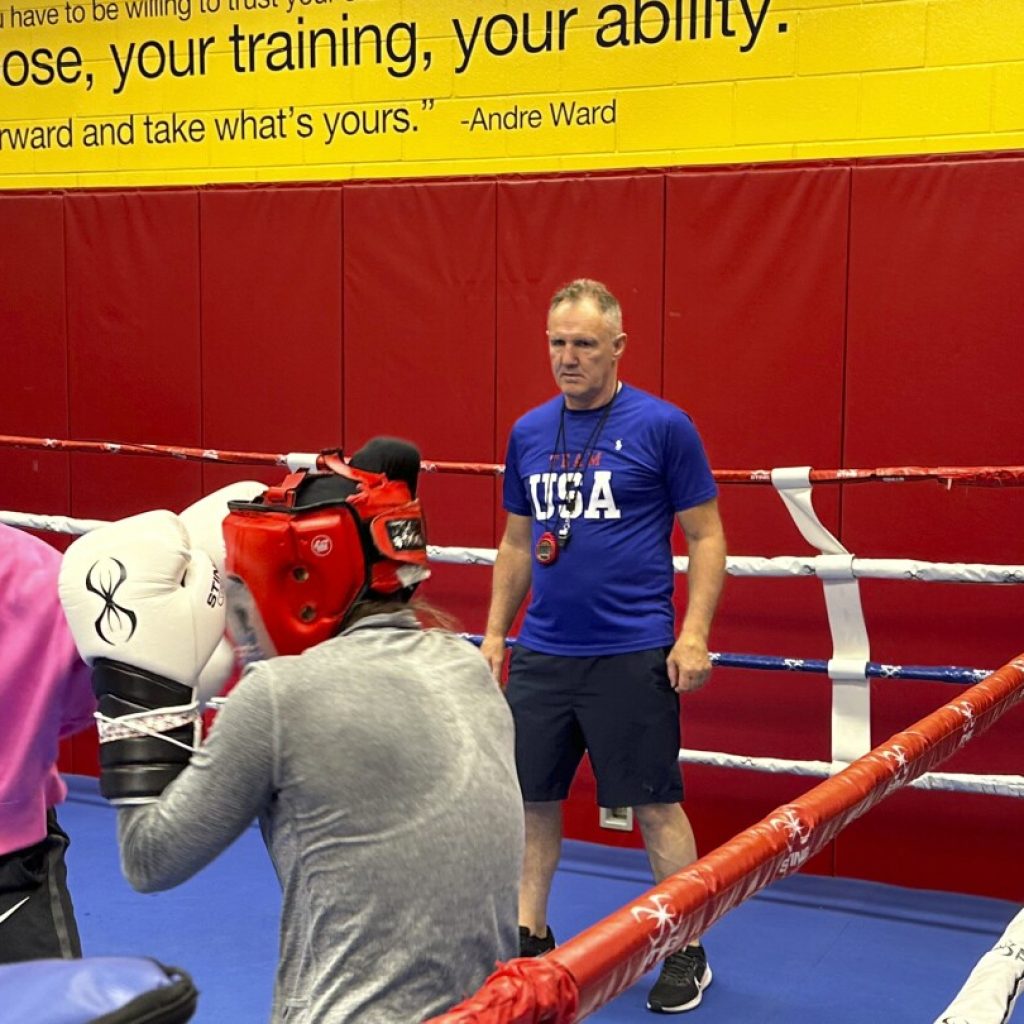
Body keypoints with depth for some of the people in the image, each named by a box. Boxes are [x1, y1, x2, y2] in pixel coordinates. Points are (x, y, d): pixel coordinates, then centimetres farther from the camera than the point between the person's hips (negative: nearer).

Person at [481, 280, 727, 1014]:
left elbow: (706, 536, -4)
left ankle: (686, 953, 17)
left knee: (655, 804, 2)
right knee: (532, 798, 11)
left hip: (632, 654, -5)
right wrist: (495, 631, 13)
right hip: (542, 652, 5)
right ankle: (530, 936, 27)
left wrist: (695, 635, -12)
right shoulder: (528, 433, 8)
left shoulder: (662, 427, -6)